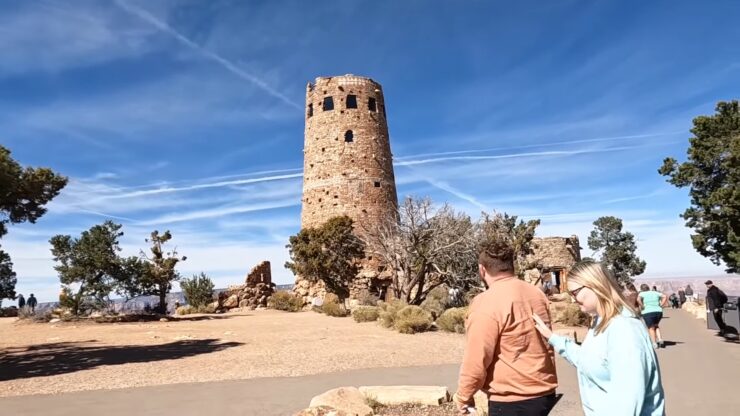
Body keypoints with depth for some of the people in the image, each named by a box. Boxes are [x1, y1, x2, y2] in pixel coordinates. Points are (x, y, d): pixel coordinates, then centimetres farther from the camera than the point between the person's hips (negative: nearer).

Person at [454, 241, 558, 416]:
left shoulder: (487, 303, -19)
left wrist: (463, 395, -4)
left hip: (512, 401, -7)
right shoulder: (536, 294, 5)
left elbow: (476, 360, -18)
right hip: (544, 392, 8)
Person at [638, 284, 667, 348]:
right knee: (656, 326, 25)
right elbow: (665, 297, 7)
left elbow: (638, 299, -18)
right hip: (658, 311, 4)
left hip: (647, 312, -4)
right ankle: (660, 339, 11)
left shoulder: (642, 294, 3)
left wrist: (642, 307, -6)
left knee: (651, 328, 7)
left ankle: (654, 343, 1)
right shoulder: (655, 292, 16)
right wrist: (661, 306, 6)